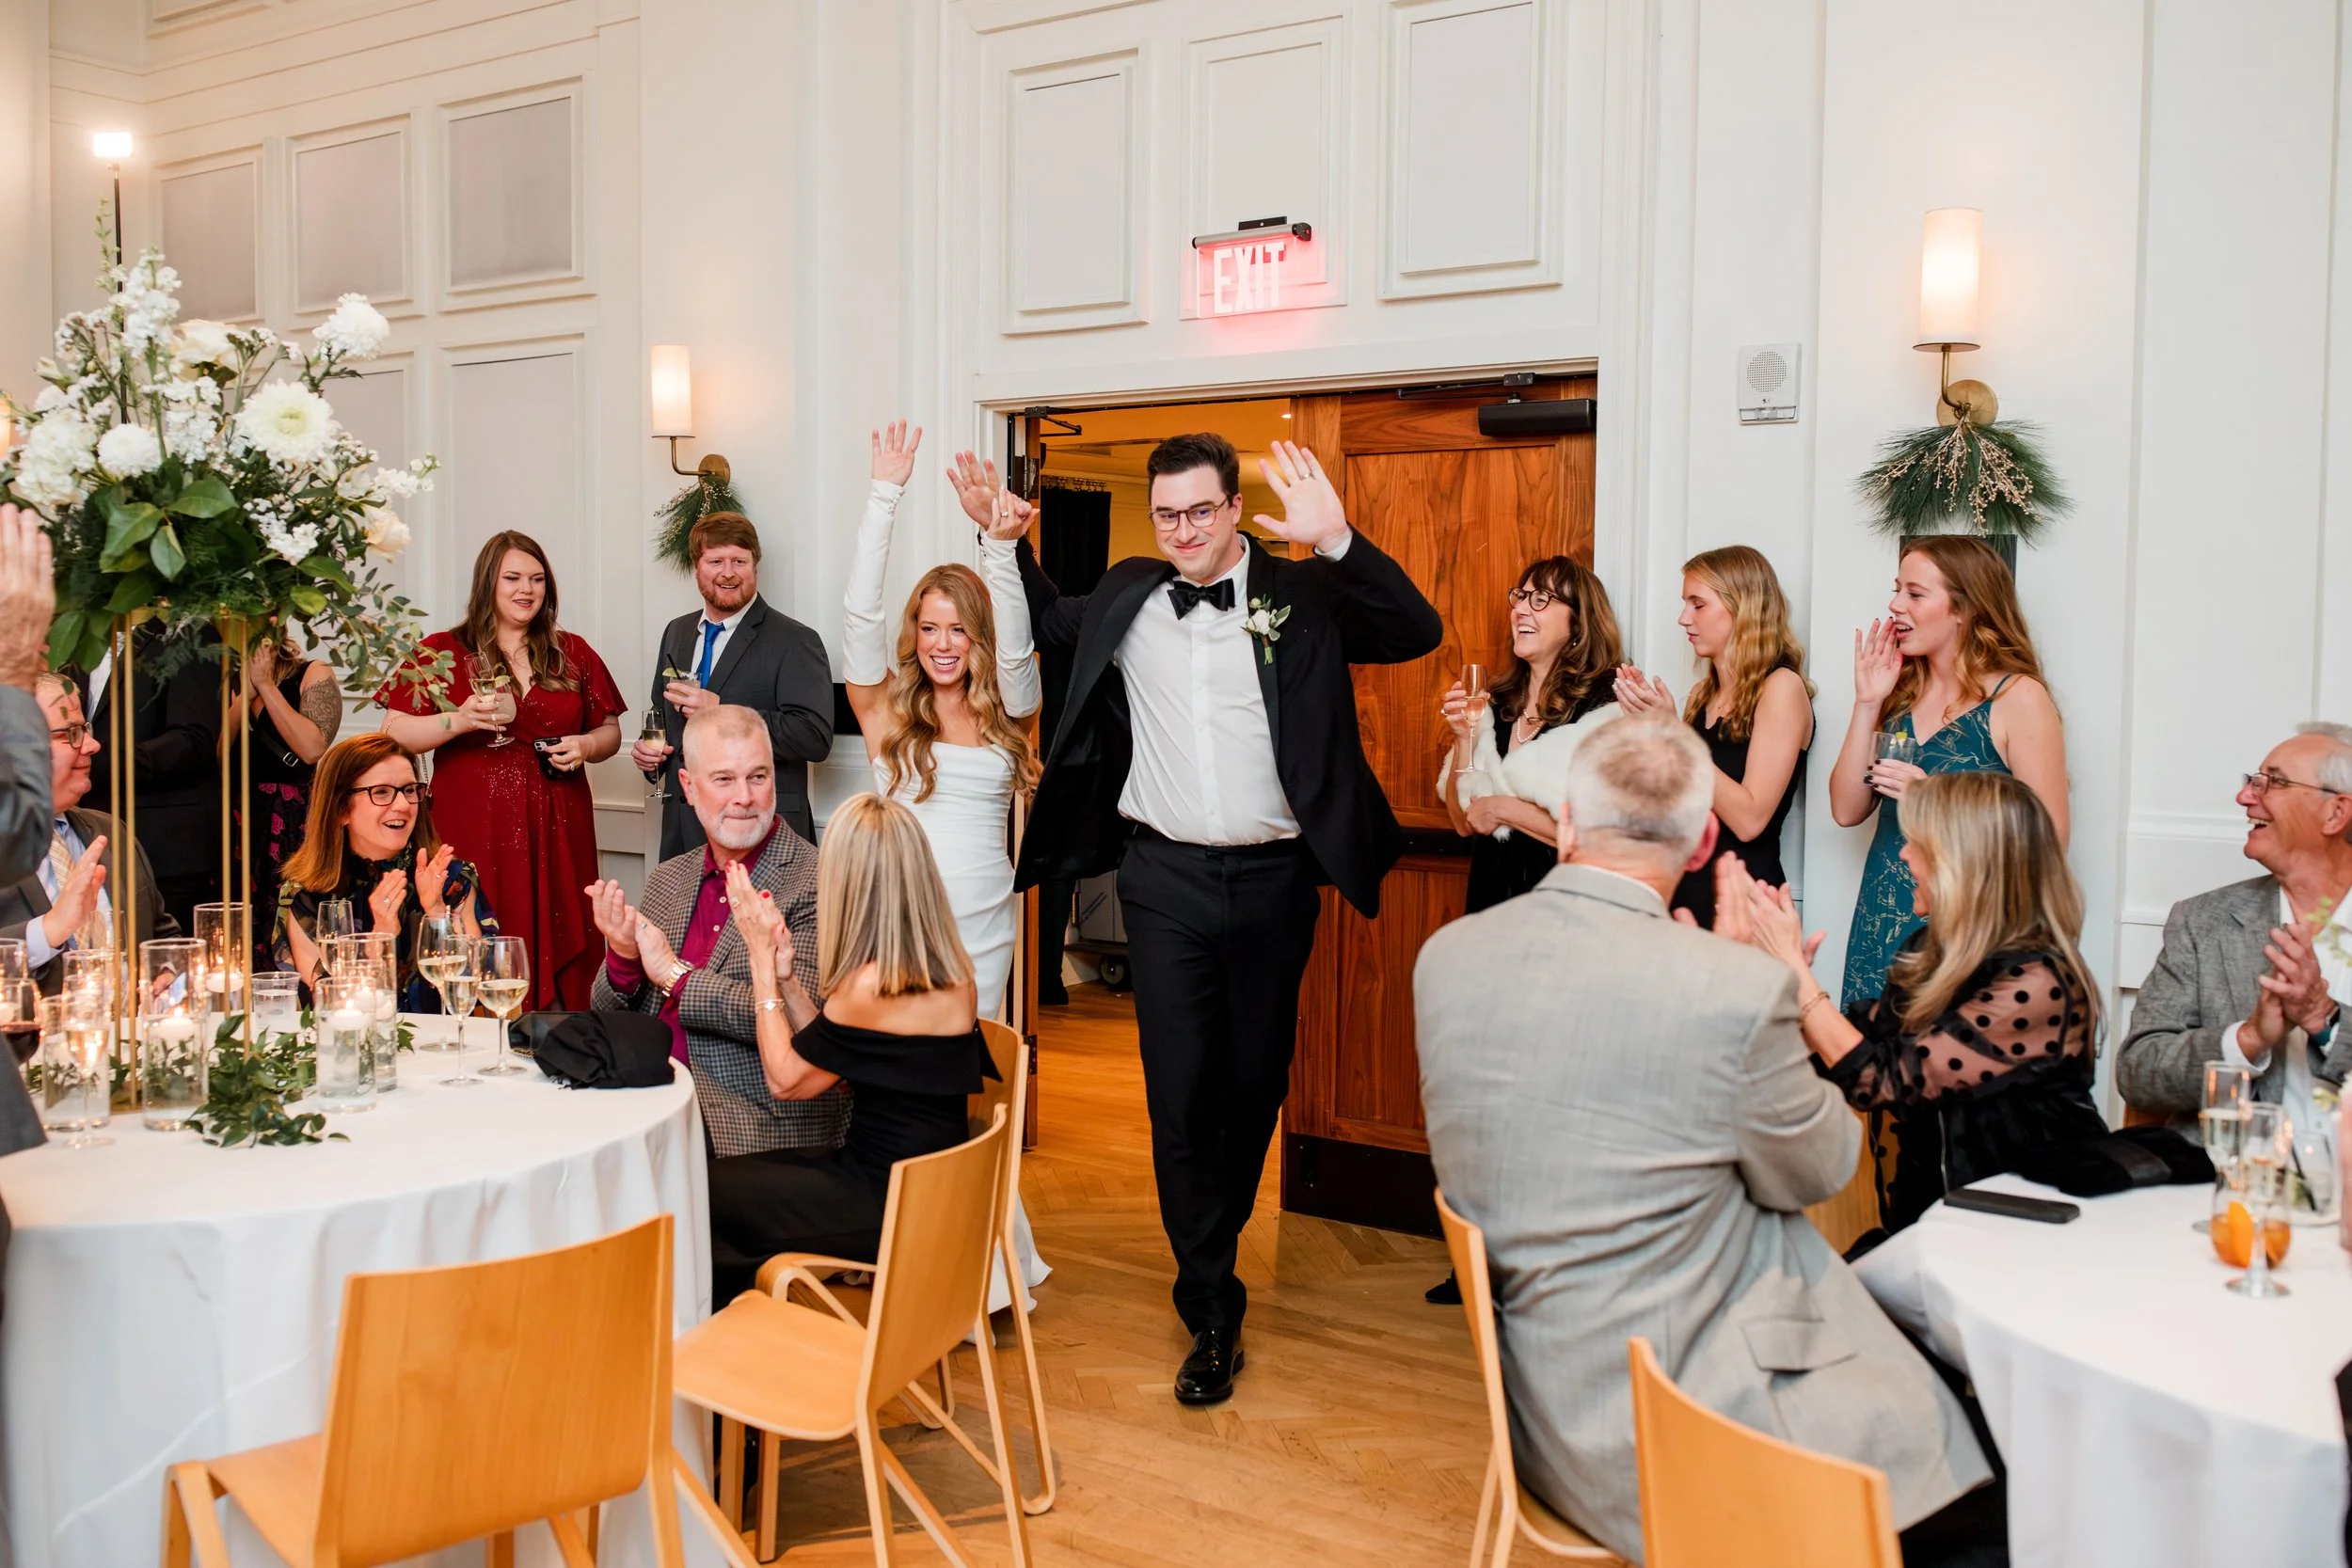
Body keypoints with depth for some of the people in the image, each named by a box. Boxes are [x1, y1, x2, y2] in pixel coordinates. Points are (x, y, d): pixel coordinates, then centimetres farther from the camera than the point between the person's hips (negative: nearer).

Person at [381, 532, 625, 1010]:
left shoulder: (573, 653, 14)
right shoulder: (442, 652, 7)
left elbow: (609, 731, 20)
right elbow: (394, 735, 0)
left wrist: (585, 746, -2)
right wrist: (461, 720, -14)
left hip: (556, 836, 2)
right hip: (474, 838, -2)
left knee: (555, 955, -2)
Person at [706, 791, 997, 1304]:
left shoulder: (872, 985, -24)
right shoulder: (946, 970, 2)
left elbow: (785, 1079, -9)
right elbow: (835, 1070, 8)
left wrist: (762, 962, -4)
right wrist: (784, 974, 2)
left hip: (892, 1208, -8)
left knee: (708, 1189, 7)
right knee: (735, 1177, 19)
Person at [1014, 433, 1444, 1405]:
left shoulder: (1304, 594, -2)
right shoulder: (1126, 598, 8)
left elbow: (1417, 632, -15)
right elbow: (1050, 621, 27)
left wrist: (1337, 541, -25)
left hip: (1271, 878, -1)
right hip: (1164, 878, 1)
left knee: (1255, 1080, 14)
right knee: (1179, 1090, -1)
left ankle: (1216, 1242, 40)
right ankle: (1213, 1313, 8)